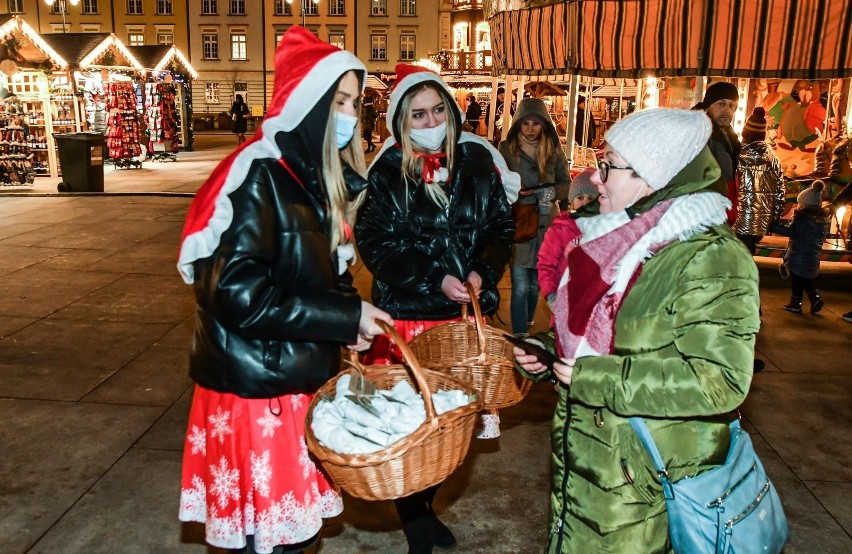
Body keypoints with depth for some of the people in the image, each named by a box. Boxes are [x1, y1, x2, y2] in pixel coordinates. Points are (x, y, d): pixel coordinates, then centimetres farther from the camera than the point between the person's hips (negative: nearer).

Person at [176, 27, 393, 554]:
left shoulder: (315, 173, 8)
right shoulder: (259, 175, -18)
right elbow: (238, 293, -24)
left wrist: (350, 313, 2)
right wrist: (345, 315, -20)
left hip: (303, 374, 8)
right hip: (258, 387, -8)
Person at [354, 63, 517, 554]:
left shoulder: (478, 161, 5)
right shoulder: (387, 171, -3)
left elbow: (502, 227, 8)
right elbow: (375, 242, -7)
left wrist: (483, 272, -11)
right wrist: (434, 279, -16)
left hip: (466, 312, 3)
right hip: (407, 312, -3)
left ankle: (428, 508, 34)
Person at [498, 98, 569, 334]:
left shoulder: (554, 150, 4)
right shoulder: (506, 148, -2)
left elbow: (567, 184, 9)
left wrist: (552, 192, -12)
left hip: (545, 225, 3)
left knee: (535, 285, 14)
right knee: (520, 287, -6)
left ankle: (526, 326, 36)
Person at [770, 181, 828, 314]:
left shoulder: (802, 217, -16)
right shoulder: (823, 219, 8)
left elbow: (790, 231, -21)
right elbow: (821, 238, 16)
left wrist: (773, 226, -20)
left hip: (798, 257, -7)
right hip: (813, 258, 7)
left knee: (797, 281, 3)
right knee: (808, 281, 19)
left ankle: (796, 304, 9)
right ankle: (815, 300, 9)